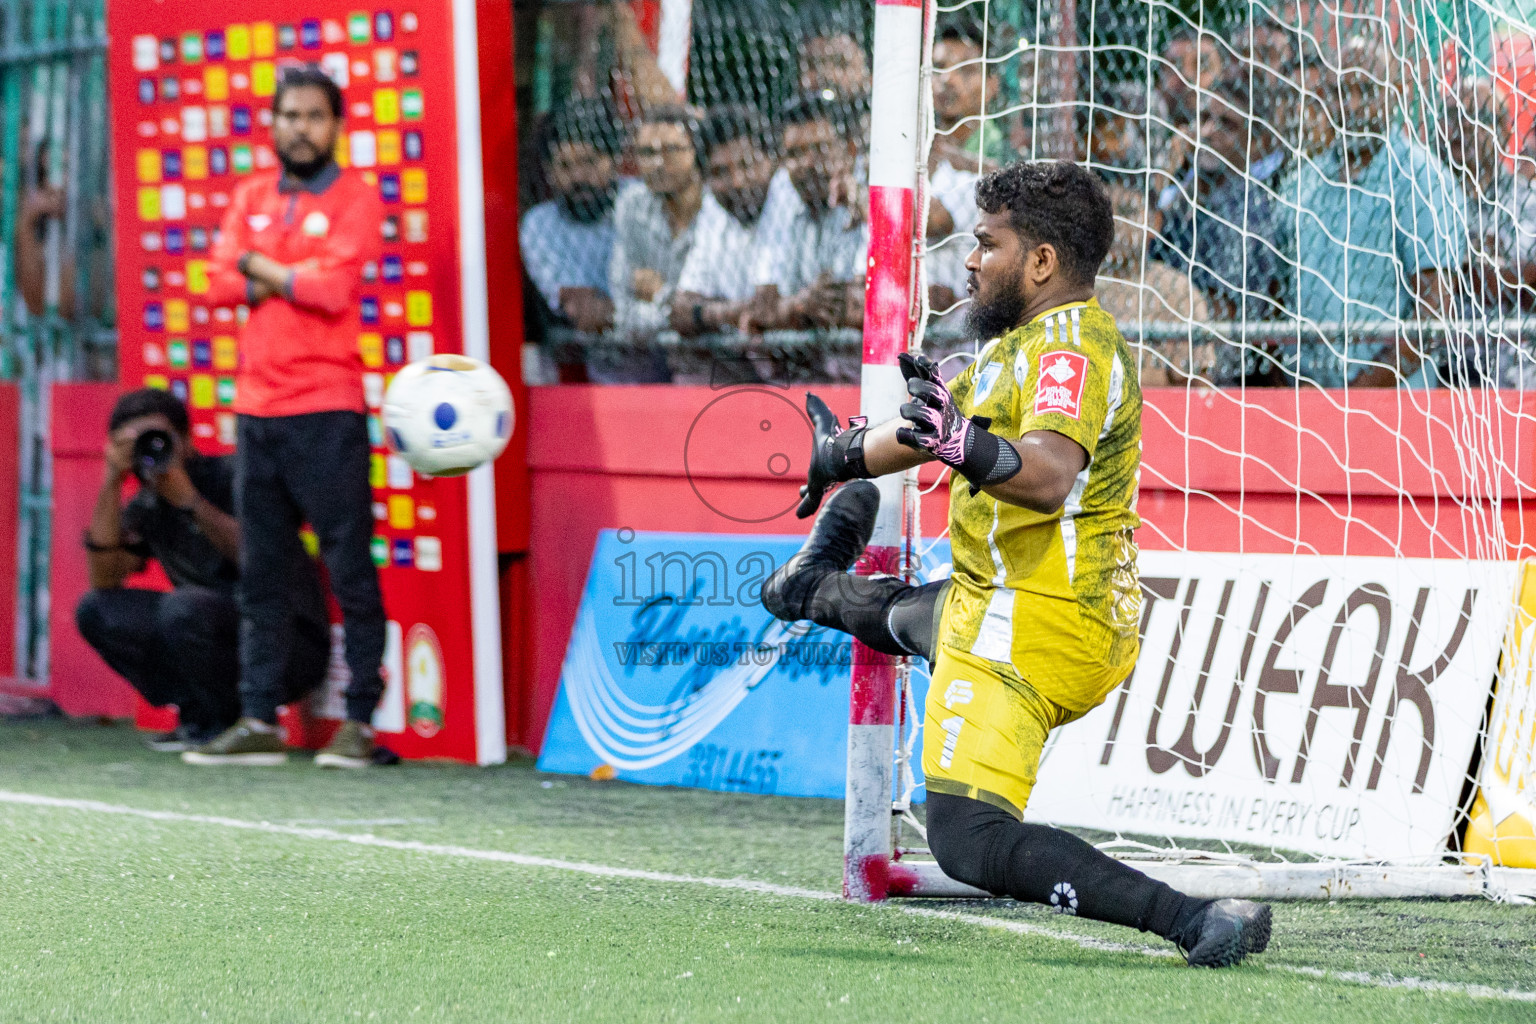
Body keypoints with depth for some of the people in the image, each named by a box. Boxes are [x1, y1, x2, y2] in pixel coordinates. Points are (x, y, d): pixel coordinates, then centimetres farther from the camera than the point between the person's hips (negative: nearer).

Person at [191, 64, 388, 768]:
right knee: (261, 573, 8)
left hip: (327, 411, -6)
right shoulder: (251, 198, 15)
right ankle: (259, 723, 11)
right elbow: (220, 283, 3)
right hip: (256, 410, 6)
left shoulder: (355, 199, -1)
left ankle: (359, 723, -3)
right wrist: (299, 278, -7)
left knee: (350, 570, -5)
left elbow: (335, 291, -14)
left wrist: (261, 266, -3)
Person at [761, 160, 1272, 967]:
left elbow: (1051, 473, -38)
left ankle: (1193, 920, -30)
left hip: (1030, 632, -10)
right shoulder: (1023, 341, 14)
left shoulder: (1074, 349, -18)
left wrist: (969, 447, -56)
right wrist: (840, 455, 45)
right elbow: (931, 430, 32)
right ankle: (820, 587, 71)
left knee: (967, 839, -22)